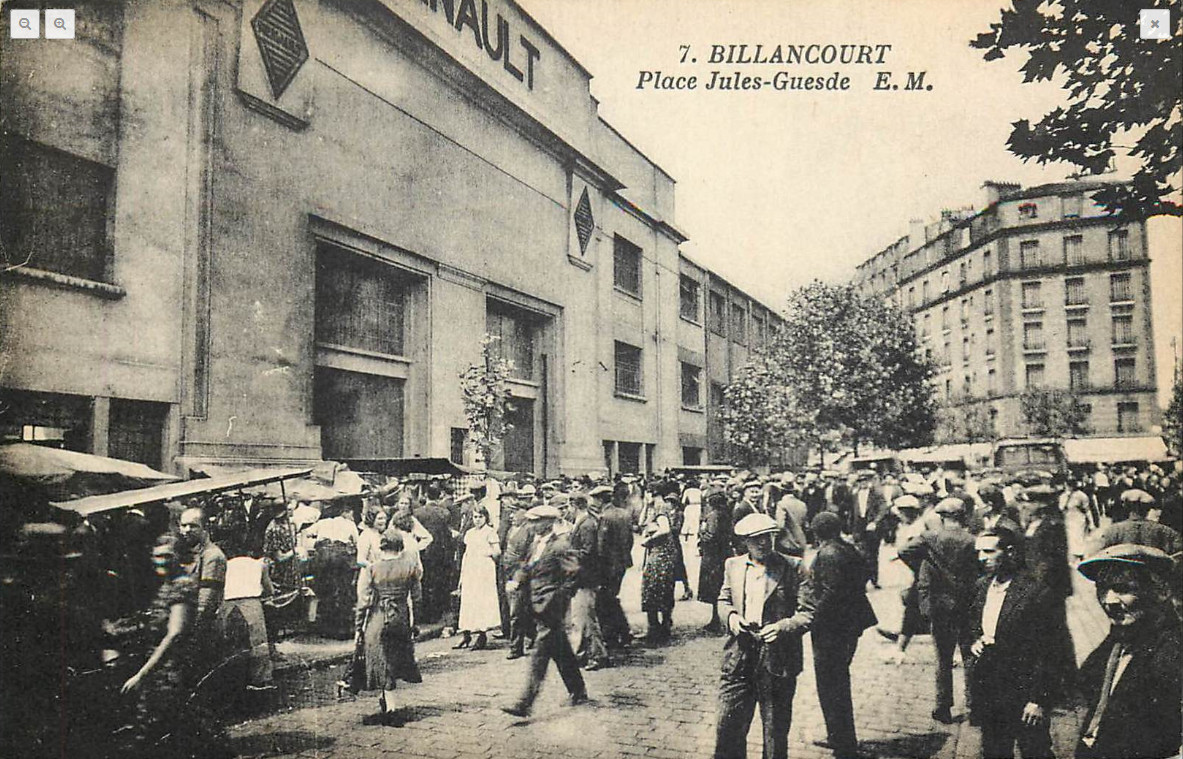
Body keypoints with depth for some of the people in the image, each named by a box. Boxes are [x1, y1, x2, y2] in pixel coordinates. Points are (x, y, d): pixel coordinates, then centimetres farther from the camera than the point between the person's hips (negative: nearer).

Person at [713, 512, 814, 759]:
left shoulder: (793, 568, -5)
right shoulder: (732, 565, 6)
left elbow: (807, 613, -6)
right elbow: (723, 600, 19)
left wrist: (783, 627, -23)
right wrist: (730, 616, -3)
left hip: (778, 660, -2)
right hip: (738, 658, 3)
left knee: (776, 732, 11)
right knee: (728, 727, 6)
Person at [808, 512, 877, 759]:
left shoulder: (827, 554, -19)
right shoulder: (852, 551, 8)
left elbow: (830, 594, -24)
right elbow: (859, 585, 13)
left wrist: (812, 618, -16)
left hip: (830, 628, -10)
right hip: (851, 625, 10)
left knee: (830, 686, 2)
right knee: (839, 681, 21)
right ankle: (839, 738, 34)